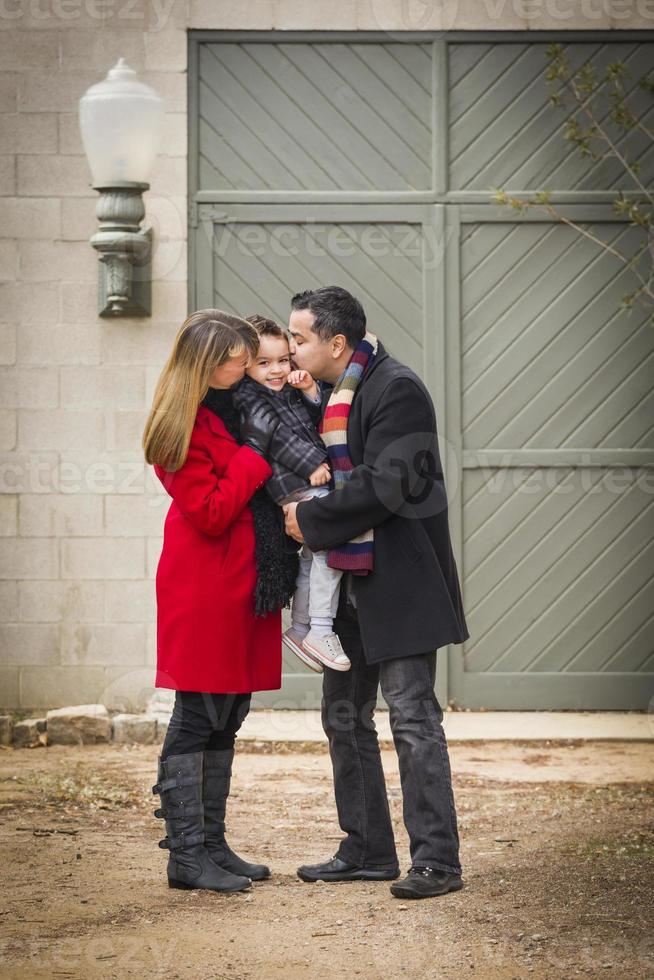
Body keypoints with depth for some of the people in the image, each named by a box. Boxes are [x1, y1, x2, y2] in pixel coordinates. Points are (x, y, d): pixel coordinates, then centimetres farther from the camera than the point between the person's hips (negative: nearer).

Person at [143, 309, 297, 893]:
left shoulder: (243, 409, 12)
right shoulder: (185, 429, -13)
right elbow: (211, 513, -17)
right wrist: (254, 451, -17)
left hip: (246, 590, 9)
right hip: (205, 593, -9)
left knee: (225, 720, 12)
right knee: (196, 718, -6)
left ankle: (212, 845, 19)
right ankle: (186, 855, -3)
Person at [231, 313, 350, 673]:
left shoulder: (290, 390, 19)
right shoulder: (248, 396, -5)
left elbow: (318, 425, 19)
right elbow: (278, 437, -14)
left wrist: (310, 392, 4)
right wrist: (312, 464, -19)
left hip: (313, 483, 9)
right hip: (292, 486, -9)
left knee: (313, 556, 15)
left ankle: (300, 629, 28)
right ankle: (320, 630, -19)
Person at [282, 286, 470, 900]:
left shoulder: (397, 391, -14)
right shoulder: (332, 395, 14)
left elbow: (384, 483, -22)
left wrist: (310, 520, -16)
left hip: (399, 584, -9)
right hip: (351, 587, 9)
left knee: (413, 717, -8)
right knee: (345, 717, 12)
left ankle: (436, 860, -5)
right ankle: (367, 850, 21)